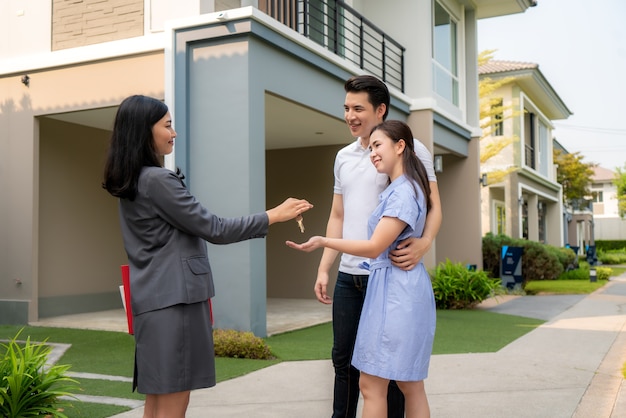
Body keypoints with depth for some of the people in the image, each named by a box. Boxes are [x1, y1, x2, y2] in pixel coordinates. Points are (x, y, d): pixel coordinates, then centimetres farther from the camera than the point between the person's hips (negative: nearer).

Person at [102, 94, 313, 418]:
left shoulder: (132, 181, 13)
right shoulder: (157, 180, -16)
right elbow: (214, 230, -15)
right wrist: (274, 215, -9)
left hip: (153, 298, 10)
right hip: (174, 299, -10)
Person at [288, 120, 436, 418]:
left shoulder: (404, 192, -15)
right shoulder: (398, 189, 17)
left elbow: (374, 247, -20)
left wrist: (323, 242, -23)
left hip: (395, 290, -11)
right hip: (397, 289, 11)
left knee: (371, 385, -4)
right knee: (409, 384, 13)